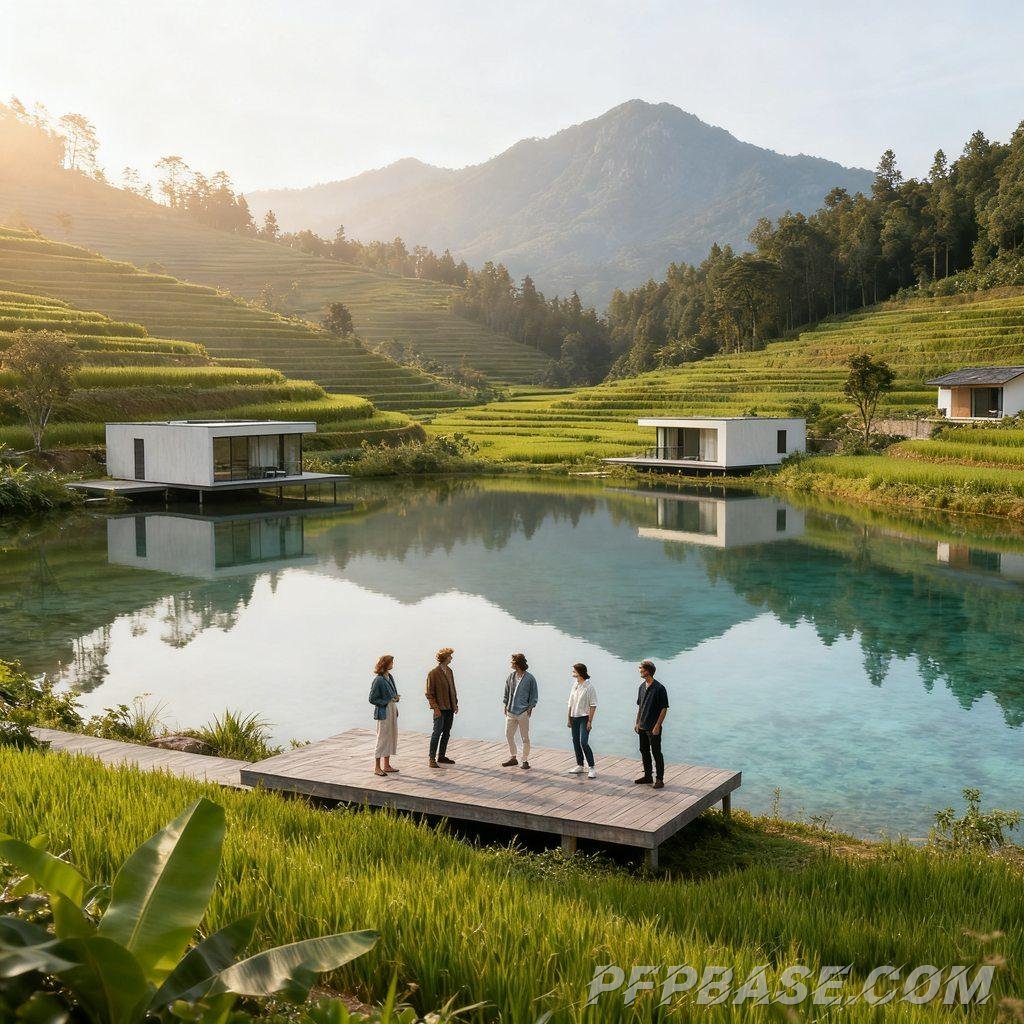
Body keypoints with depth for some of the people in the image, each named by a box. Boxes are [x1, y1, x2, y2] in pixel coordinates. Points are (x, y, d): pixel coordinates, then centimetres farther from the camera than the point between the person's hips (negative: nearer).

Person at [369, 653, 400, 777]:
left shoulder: (390, 677, 9)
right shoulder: (378, 680, -16)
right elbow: (372, 699, -13)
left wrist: (396, 697, 4)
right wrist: (387, 702, -16)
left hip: (392, 711, 9)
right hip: (383, 712, -9)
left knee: (391, 738, 12)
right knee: (382, 739, -4)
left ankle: (387, 765, 22)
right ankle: (377, 767, 4)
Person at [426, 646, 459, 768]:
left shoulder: (449, 671, 12)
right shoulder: (433, 673, -9)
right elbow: (429, 693, -10)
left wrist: (456, 704, 12)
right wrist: (435, 708, -16)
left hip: (450, 708, 7)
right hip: (440, 708, -7)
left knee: (446, 733, 11)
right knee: (437, 732, -6)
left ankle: (441, 756, 21)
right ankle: (432, 759, -1)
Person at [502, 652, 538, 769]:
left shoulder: (529, 678, -6)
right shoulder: (511, 676, 7)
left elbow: (533, 695, 0)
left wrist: (530, 708, -6)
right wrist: (506, 705, 10)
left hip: (523, 712, -5)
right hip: (511, 711, 5)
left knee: (525, 737, 1)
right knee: (508, 735, 8)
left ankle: (525, 761, 10)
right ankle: (513, 758, 21)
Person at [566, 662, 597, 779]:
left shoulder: (589, 686, -12)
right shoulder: (574, 685, 10)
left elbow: (593, 705, -13)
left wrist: (590, 721, -16)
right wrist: (568, 718, 13)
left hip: (584, 718, -7)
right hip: (574, 717, 8)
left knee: (584, 742, -15)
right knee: (576, 742, 11)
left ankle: (591, 768, -9)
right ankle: (580, 766, 22)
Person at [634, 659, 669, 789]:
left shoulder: (659, 688, -15)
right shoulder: (642, 687, 8)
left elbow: (664, 709, -14)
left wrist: (657, 726, -17)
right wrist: (637, 723, 14)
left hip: (653, 728, -8)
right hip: (642, 727, 8)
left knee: (656, 753, -2)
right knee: (644, 751, 14)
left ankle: (659, 779, 5)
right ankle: (647, 776, 26)